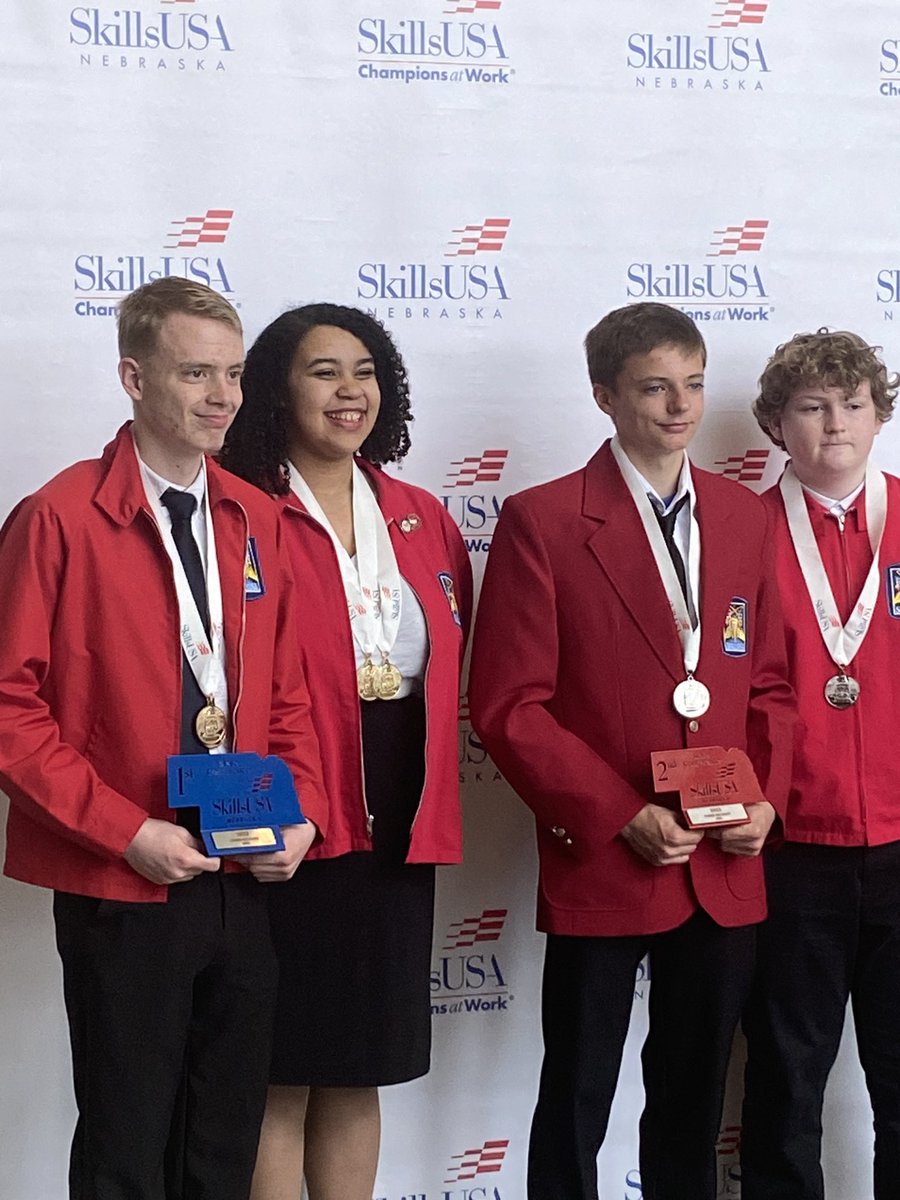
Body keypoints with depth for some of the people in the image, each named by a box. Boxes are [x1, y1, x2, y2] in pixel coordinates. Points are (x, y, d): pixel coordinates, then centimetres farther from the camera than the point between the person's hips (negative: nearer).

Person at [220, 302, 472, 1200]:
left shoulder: (423, 519, 11)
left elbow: (452, 664, 14)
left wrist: (434, 800, 5)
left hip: (397, 825, 5)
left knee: (359, 1069, 15)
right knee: (281, 1070, 4)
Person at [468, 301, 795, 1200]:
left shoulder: (743, 518, 9)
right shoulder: (541, 522, -7)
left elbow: (769, 682, 13)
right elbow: (508, 705, -10)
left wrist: (766, 797, -3)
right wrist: (618, 816, -16)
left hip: (726, 870, 4)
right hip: (600, 864, -4)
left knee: (693, 1101, 15)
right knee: (575, 1107, 8)